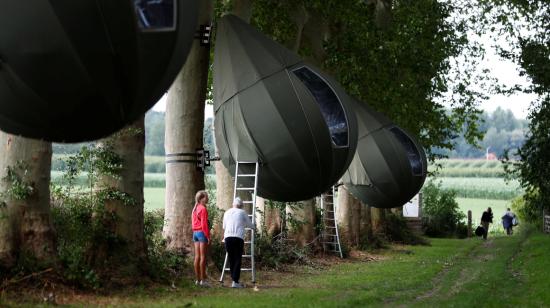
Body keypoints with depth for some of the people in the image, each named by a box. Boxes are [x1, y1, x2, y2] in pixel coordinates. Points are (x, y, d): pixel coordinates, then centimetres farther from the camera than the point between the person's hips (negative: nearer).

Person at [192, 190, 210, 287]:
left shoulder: (195, 208, 15)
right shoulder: (203, 209, -12)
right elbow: (204, 224, -16)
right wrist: (208, 236, -15)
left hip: (195, 233, 8)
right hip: (202, 233, -8)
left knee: (197, 257, 8)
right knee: (203, 257, -6)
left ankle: (198, 279, 11)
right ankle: (203, 280, -6)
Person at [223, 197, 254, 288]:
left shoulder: (227, 212, 19)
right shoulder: (242, 212, 9)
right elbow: (250, 225, 19)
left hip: (228, 237, 3)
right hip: (238, 237, -3)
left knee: (231, 260, 10)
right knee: (237, 260, -2)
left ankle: (234, 280, 11)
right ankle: (235, 282, -10)